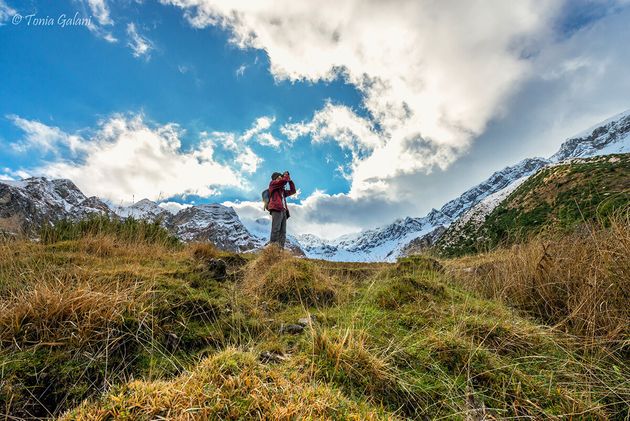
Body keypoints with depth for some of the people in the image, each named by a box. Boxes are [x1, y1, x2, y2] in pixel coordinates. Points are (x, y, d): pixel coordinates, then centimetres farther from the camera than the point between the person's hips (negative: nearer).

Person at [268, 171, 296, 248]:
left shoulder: (282, 190, 32)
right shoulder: (272, 184, 13)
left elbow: (293, 191, 34)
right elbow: (284, 180, -2)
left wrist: (290, 180, 29)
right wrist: (286, 175, 19)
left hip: (283, 211, 8)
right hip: (276, 210, -8)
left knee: (283, 231, -4)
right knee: (276, 229, -18)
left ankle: (281, 247, -11)